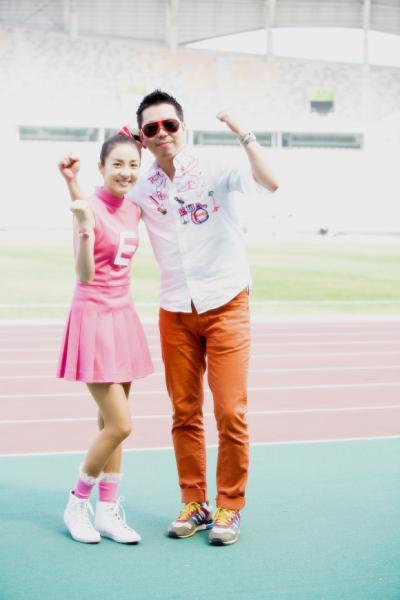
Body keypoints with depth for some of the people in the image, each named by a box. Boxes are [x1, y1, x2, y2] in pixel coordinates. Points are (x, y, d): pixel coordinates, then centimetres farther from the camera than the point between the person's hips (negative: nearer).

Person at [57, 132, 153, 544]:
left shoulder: (134, 209, 6)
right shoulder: (91, 208, -15)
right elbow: (84, 275, -21)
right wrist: (84, 229, -36)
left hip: (123, 317, 7)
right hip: (94, 318, -7)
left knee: (111, 423, 10)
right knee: (119, 424, -9)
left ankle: (108, 511, 18)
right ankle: (77, 503, 10)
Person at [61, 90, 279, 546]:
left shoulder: (214, 172, -6)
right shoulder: (143, 191, 5)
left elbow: (269, 183, -23)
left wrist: (243, 135, -27)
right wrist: (72, 183, 1)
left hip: (226, 306, -3)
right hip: (176, 314, 4)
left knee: (230, 413, -4)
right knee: (185, 414, 8)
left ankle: (229, 508, 9)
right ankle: (194, 504, 21)